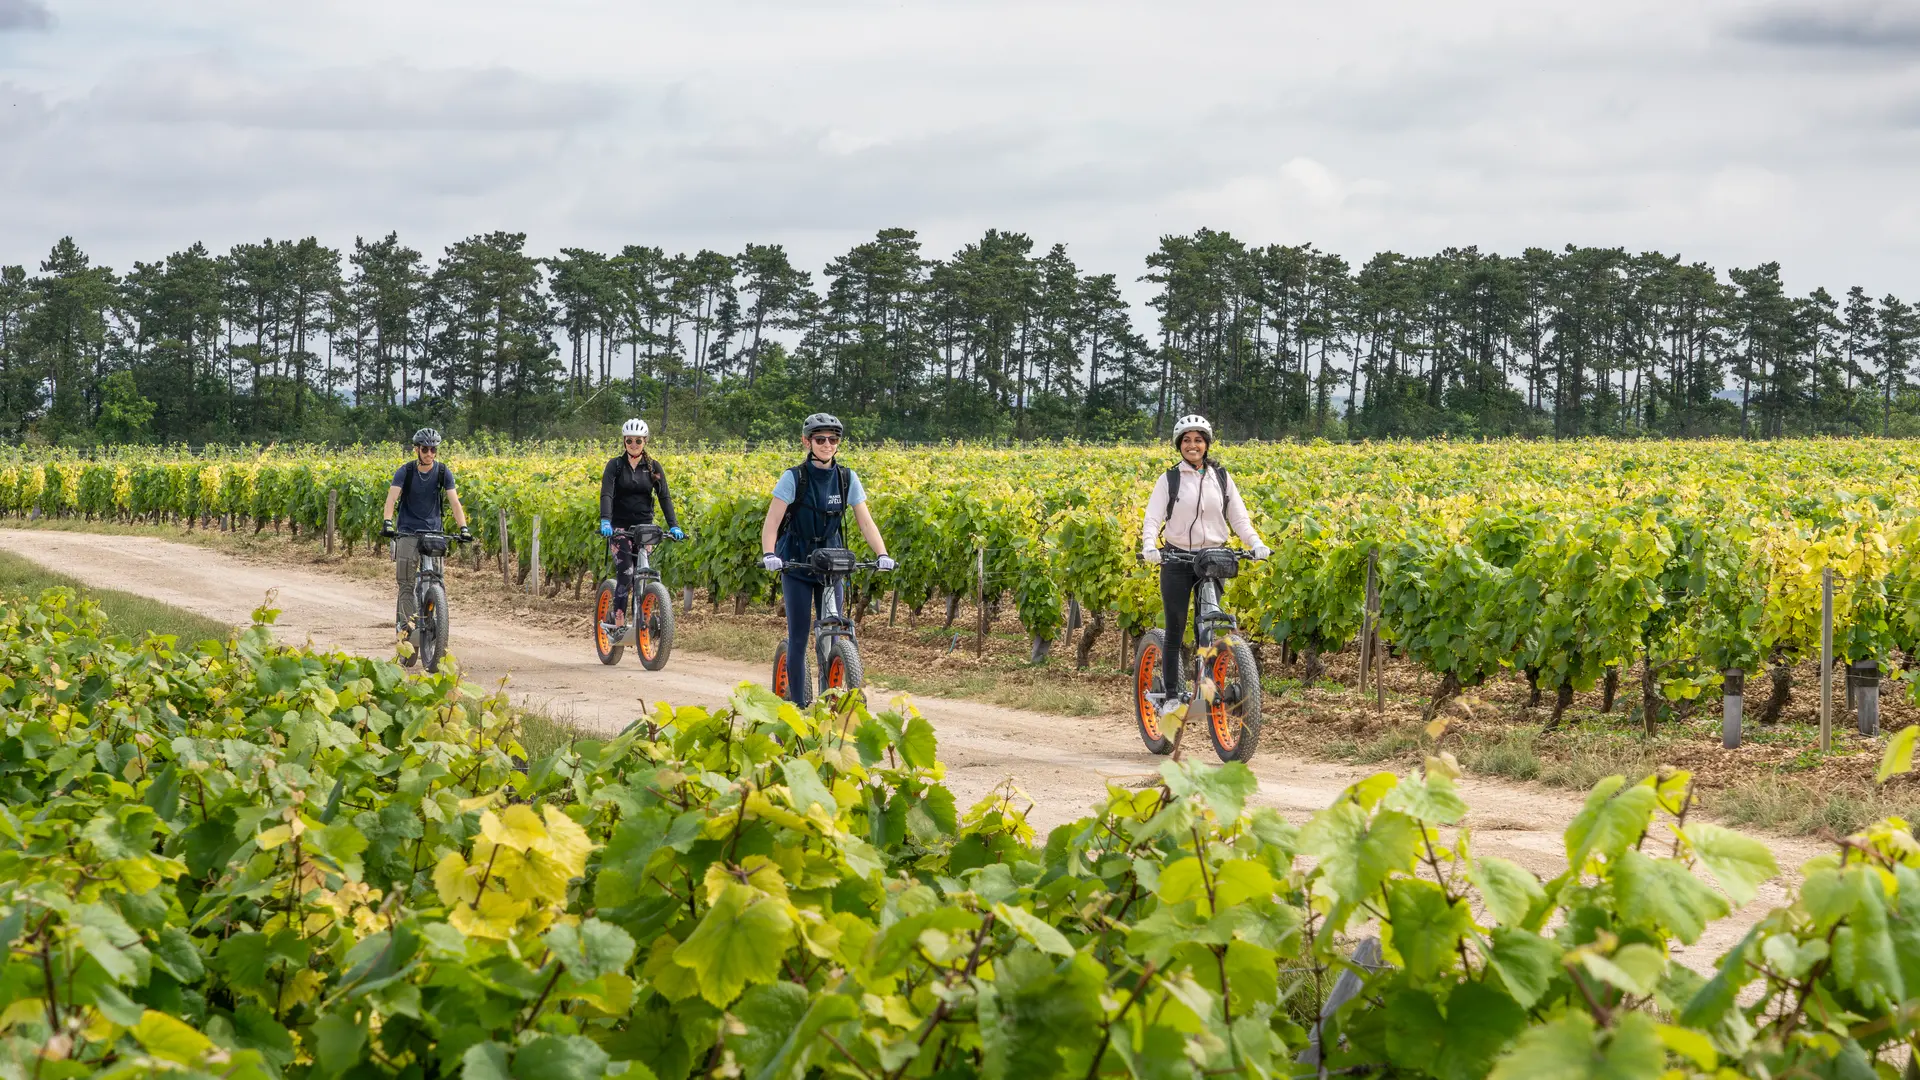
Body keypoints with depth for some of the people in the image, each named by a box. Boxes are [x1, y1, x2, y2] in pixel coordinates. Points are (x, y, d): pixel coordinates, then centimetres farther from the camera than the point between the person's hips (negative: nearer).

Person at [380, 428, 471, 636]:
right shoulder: (405, 472, -9)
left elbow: (454, 501, -9)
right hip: (407, 531, -1)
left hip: (433, 531, 1)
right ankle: (405, 623, -5)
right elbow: (391, 499, -20)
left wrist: (463, 528, -23)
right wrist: (387, 523, -38)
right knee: (406, 581, -9)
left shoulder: (443, 472, -4)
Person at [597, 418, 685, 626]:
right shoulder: (615, 466, -3)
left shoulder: (653, 467, 4)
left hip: (645, 527, 3)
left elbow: (664, 497, -3)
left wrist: (673, 525, -17)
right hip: (620, 528, -2)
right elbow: (606, 494, -16)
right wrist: (605, 521, -33)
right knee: (625, 575, -16)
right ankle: (619, 625, -15)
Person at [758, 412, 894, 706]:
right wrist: (768, 554, -33)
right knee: (798, 636, -5)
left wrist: (882, 554, -21)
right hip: (796, 565, -3)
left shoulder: (847, 478, -3)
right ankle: (798, 703, 2)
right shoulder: (794, 478, -11)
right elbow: (771, 522, -16)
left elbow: (865, 522, -5)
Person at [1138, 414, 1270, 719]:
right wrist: (1149, 545, -28)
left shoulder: (1221, 477, 6)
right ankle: (1171, 696, 7)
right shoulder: (1169, 480, -1)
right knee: (1175, 630, 0)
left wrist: (1255, 544, -13)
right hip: (1177, 561, -2)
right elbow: (1153, 518, -9)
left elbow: (1238, 516, 4)